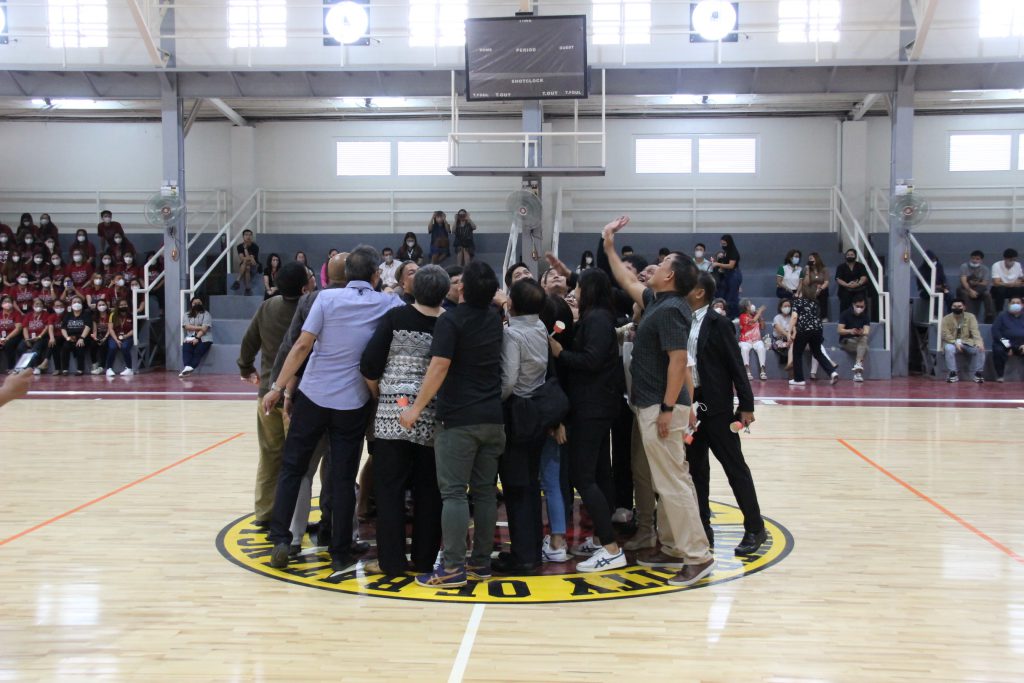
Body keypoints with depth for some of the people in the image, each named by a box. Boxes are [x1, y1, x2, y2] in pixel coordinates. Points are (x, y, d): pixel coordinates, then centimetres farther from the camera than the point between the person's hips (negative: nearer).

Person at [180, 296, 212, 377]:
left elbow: (204, 329, -9)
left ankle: (190, 368, -48)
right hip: (190, 337, 3)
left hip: (204, 338, -3)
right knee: (186, 348, -30)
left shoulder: (206, 314, 4)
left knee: (198, 350, -32)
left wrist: (197, 338, -22)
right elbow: (187, 327, -2)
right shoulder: (187, 315, 16)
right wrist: (200, 328, -12)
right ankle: (187, 367, -48)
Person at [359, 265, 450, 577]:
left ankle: (392, 561, 8)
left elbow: (369, 365, -5)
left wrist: (379, 394, 12)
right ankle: (424, 560, 17)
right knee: (429, 490, 11)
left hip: (392, 412, -1)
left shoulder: (396, 317, -3)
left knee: (390, 488, 6)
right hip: (432, 417, 2)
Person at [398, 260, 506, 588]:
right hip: (493, 417, 7)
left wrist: (417, 407, -16)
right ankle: (481, 562, 14)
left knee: (454, 492, -5)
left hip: (459, 418, -6)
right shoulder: (494, 319, 11)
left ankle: (453, 568, -7)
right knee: (485, 491, 9)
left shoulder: (451, 320, -10)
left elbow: (440, 366, -19)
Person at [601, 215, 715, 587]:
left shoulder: (670, 309, -17)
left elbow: (678, 361, -22)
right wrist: (609, 245, 29)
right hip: (650, 406, 10)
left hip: (661, 409, -10)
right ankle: (672, 548, 24)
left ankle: (697, 556, -2)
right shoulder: (656, 302, 11)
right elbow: (628, 282, 28)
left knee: (673, 482, -7)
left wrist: (668, 409, -23)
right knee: (665, 481, 15)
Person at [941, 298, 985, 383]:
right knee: (949, 348, -36)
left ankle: (977, 373, -12)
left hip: (967, 343, 1)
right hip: (952, 343, -1)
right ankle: (953, 373, -26)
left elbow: (975, 331, -14)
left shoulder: (970, 317, 0)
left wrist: (979, 342, -34)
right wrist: (956, 342, -28)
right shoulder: (946, 319, -2)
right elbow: (945, 334, -11)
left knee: (980, 349, -26)